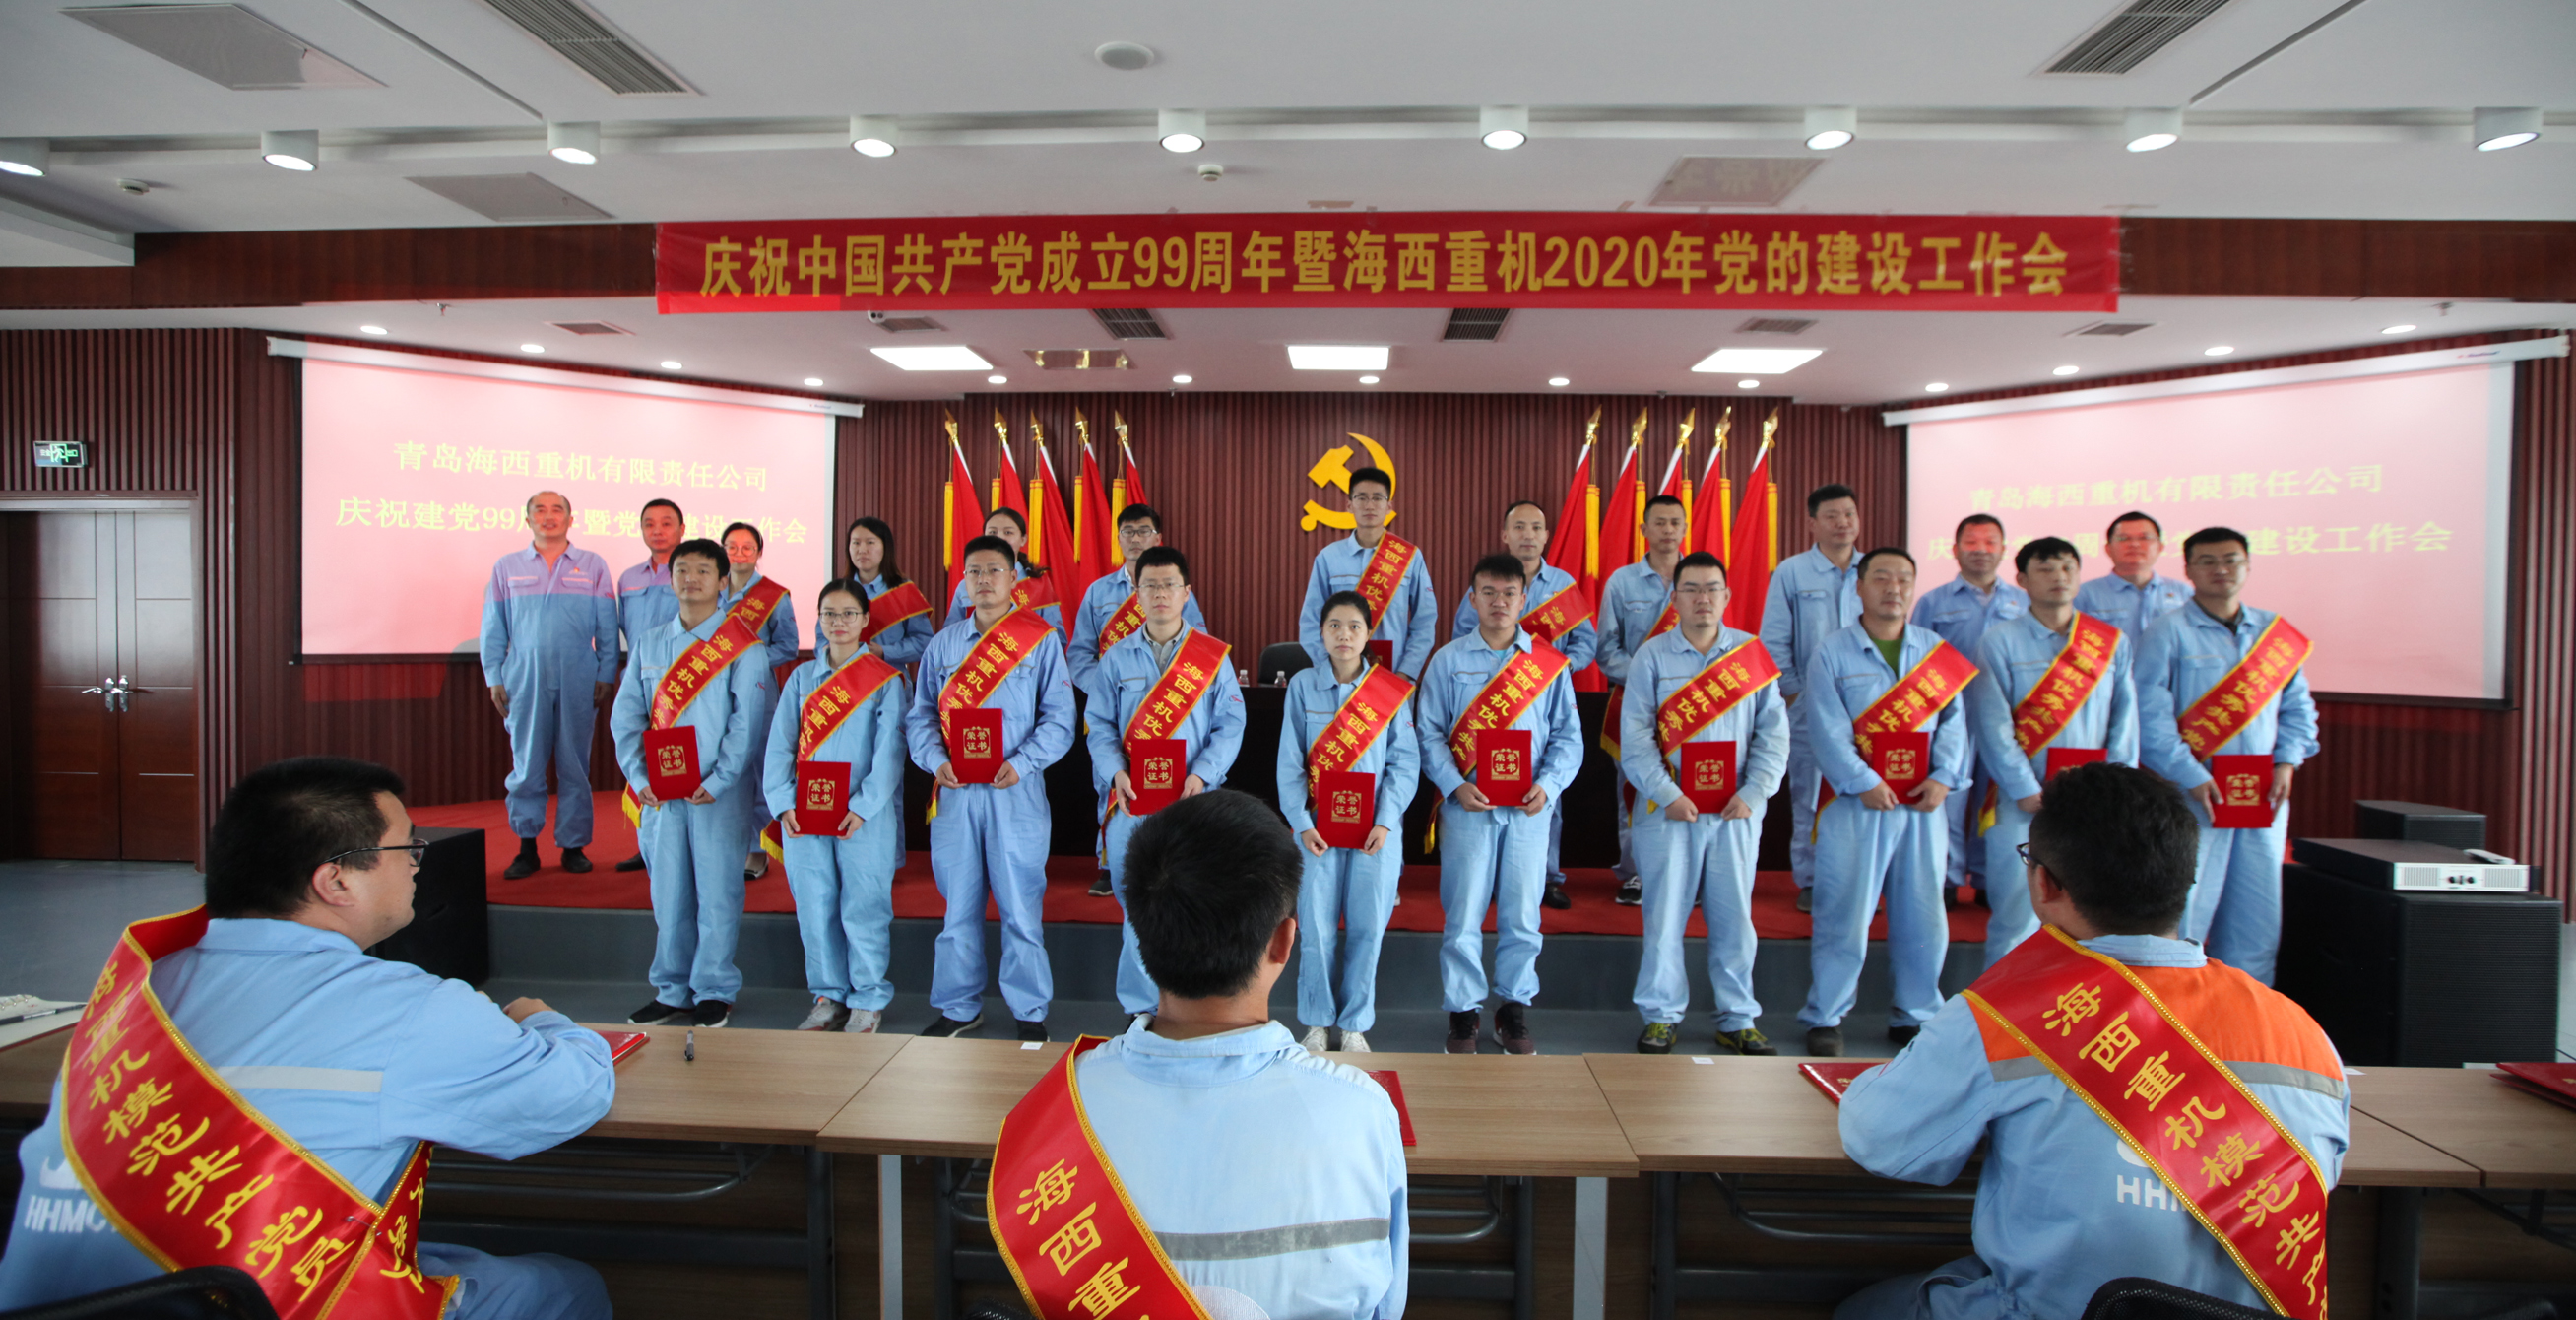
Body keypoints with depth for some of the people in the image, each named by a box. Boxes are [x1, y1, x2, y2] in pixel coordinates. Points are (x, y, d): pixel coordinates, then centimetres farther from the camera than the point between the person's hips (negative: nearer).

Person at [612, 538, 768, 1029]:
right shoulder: (648, 645, 13)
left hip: (719, 794, -4)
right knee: (668, 894, 10)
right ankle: (671, 992, 21)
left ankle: (714, 992, 11)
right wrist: (639, 776, -3)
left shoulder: (743, 647, -2)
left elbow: (746, 722, -8)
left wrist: (718, 782, -15)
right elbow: (626, 716, 9)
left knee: (717, 892, 0)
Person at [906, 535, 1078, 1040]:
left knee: (1021, 905, 2)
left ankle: (1030, 1011, 15)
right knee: (958, 904, 10)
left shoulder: (1041, 640, 1)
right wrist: (936, 760, -7)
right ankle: (959, 1008, 23)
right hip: (955, 791, 3)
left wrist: (1021, 763, -16)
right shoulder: (943, 643, 12)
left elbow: (1059, 718, -2)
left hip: (1017, 791, -3)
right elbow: (921, 715, 12)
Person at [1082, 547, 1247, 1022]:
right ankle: (1140, 1006, 17)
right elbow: (1101, 725, 6)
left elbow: (1229, 725, 1)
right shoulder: (1116, 658, 9)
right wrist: (1115, 772, -12)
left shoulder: (1213, 656, 5)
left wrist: (1201, 774, -14)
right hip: (1130, 800, 1)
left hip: (1191, 801, -1)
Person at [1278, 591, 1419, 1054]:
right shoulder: (1302, 685, 1)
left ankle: (1355, 1025, 21)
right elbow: (1290, 762, 0)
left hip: (1376, 828, 0)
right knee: (1317, 927, 3)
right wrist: (1302, 823, -8)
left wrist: (1385, 822, -10)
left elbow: (1405, 761, -1)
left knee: (1367, 926, 5)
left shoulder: (1392, 689, 0)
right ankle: (1317, 1022, 20)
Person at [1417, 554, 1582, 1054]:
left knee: (1522, 917, 8)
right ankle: (1463, 1012, 16)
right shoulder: (1449, 660, 3)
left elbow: (1567, 736, 6)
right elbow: (1429, 732, 0)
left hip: (1528, 811, 1)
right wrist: (1456, 785, -14)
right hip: (1468, 807, -1)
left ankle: (1514, 1009, 24)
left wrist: (1547, 784, -10)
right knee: (1463, 917, 1)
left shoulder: (1549, 664, 7)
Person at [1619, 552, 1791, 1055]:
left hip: (1736, 809, 2)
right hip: (1670, 807, -1)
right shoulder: (1651, 657, 2)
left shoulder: (1753, 654, 7)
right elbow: (1635, 736, -4)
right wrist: (1667, 794, -12)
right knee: (1664, 916, 2)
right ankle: (1662, 1016, 15)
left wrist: (1752, 793, -7)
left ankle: (1737, 1020, 21)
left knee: (1734, 916, 7)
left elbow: (1773, 731, 4)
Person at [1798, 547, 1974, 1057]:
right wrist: (1864, 784, -16)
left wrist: (1943, 777, -8)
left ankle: (1915, 1016, 25)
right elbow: (1828, 731, -8)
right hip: (1855, 805, -4)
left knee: (1923, 915, 9)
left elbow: (1953, 719, 6)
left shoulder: (1937, 650, 11)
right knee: (1844, 915, -1)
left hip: (1922, 805, 4)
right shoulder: (1831, 654, -1)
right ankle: (1825, 1018, 11)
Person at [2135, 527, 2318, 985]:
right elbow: (2150, 714, -11)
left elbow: (2297, 705, 16)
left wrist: (2286, 763, 0)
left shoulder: (2276, 631, 13)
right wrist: (2192, 776, -17)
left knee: (2257, 912, 10)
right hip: (2194, 793, -5)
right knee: (2183, 912, -4)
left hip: (2264, 794, 5)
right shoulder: (2169, 631, -4)